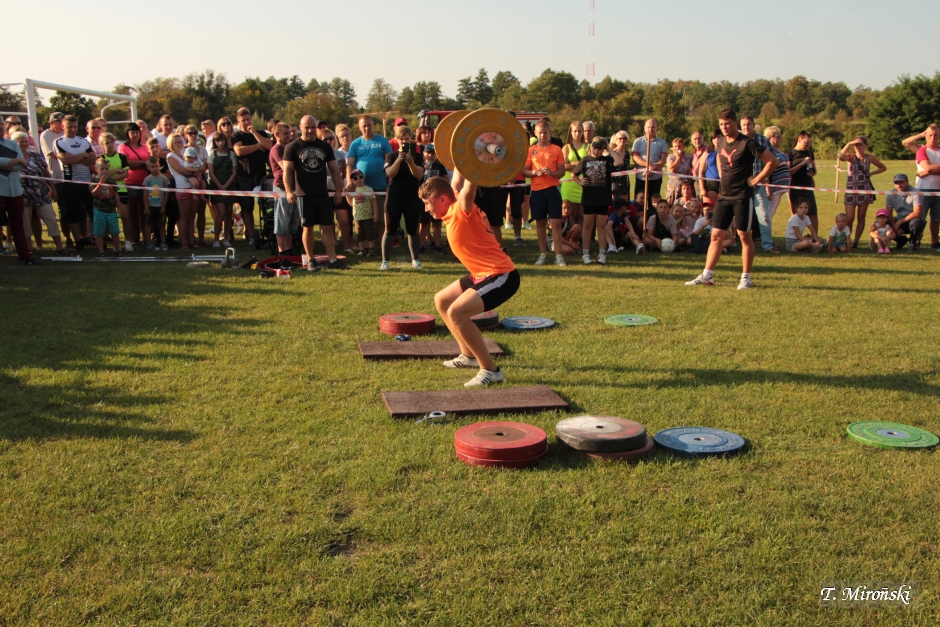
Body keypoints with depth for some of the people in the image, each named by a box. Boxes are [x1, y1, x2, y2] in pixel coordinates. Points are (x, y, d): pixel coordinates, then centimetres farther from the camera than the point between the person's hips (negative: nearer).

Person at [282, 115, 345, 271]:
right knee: (308, 227, 3)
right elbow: (287, 170, -5)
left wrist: (339, 190, 4)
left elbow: (334, 169, 11)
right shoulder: (293, 147, 0)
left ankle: (332, 259, 4)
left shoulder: (325, 146, 9)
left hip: (323, 194, 3)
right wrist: (289, 191, -17)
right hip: (304, 194, -3)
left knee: (327, 227, 1)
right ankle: (310, 260, 12)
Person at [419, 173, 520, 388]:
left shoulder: (461, 211, -16)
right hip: (483, 273, 11)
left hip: (501, 275, -11)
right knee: (441, 300, 23)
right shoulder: (452, 213, 8)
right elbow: (457, 184, 25)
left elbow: (470, 184, -32)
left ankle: (491, 370, -18)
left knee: (456, 312, -26)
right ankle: (469, 355, 30)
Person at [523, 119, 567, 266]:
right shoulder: (531, 150, 6)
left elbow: (562, 171, 1)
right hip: (537, 190, 1)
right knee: (540, 223, 8)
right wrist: (535, 172, -14)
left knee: (556, 222, -4)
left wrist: (551, 172, -18)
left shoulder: (556, 149, 3)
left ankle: (558, 255, 0)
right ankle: (543, 254, 18)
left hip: (553, 189, -1)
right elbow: (524, 171, 5)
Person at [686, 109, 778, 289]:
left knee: (744, 235, 1)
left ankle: (746, 277, 9)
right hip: (724, 196, 6)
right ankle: (707, 275, 8)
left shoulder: (747, 143, -12)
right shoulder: (721, 142, 8)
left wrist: (757, 179, -10)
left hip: (742, 197, -6)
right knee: (716, 235, 5)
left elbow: (772, 161, -13)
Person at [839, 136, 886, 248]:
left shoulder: (870, 158, 5)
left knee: (861, 218, 5)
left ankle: (855, 242, 11)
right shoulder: (851, 157, 1)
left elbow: (883, 168, 18)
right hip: (851, 190, -2)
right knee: (849, 218, -8)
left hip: (864, 190, 2)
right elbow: (840, 157, -23)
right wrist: (849, 144, -18)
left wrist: (871, 173, 3)